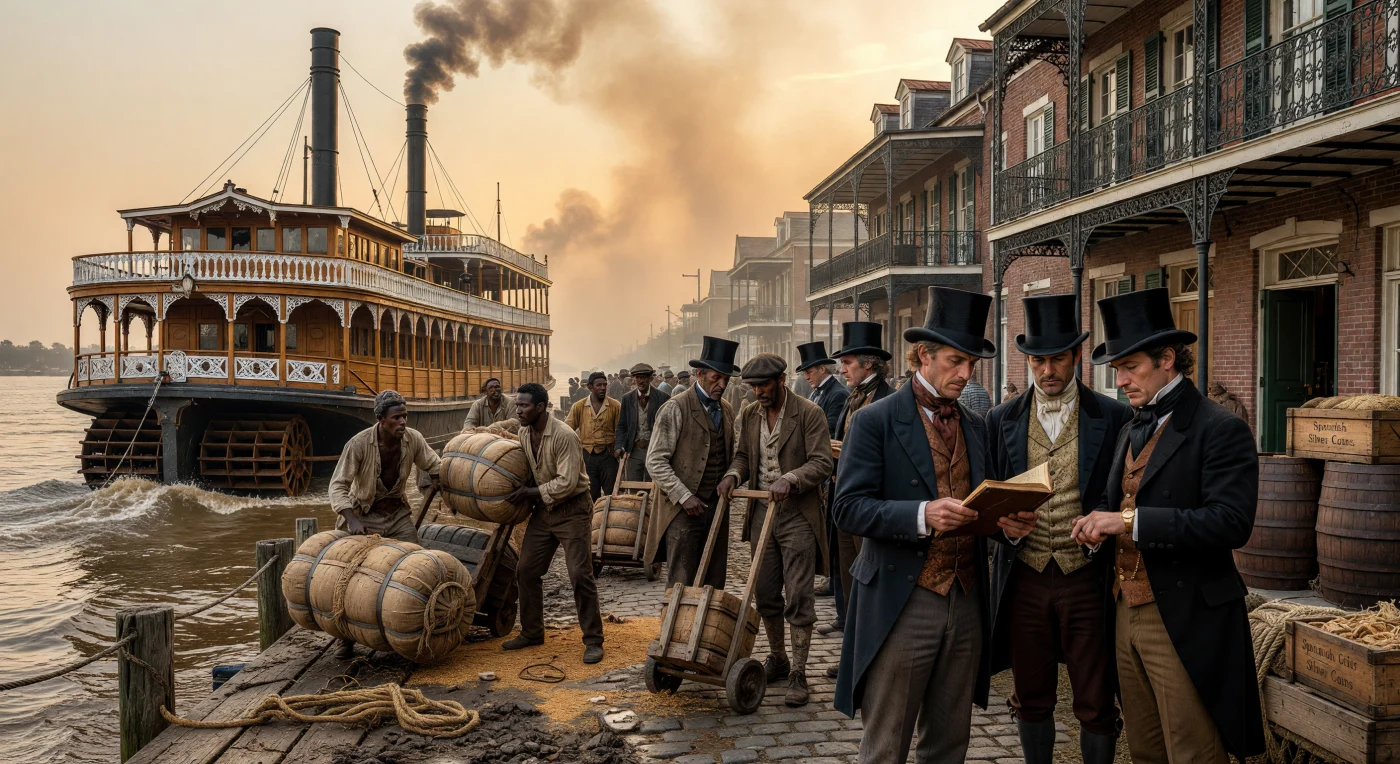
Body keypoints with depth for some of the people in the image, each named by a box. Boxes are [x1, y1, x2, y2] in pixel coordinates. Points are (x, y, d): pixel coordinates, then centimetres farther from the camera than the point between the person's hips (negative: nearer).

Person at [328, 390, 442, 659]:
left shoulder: (413, 438, -13)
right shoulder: (359, 443, -24)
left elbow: (435, 467, 2)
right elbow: (338, 485, -22)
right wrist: (352, 520, -34)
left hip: (398, 513, 3)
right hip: (365, 515, -3)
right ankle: (347, 636, 13)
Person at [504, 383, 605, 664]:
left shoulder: (564, 436, -23)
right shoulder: (524, 433, 2)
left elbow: (567, 482, -25)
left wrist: (532, 493, -20)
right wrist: (522, 494, 3)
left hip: (572, 511, -8)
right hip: (542, 510, 8)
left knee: (580, 575, -9)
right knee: (526, 571, 9)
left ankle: (593, 640, 2)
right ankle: (531, 632, 25)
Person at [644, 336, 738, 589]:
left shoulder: (727, 409, 11)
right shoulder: (676, 409, -9)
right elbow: (655, 461, -11)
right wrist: (684, 497, -17)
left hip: (717, 505, 6)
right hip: (684, 509, -6)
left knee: (714, 582, 9)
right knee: (682, 584, -1)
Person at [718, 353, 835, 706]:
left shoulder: (809, 413, -9)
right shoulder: (748, 415, 8)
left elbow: (822, 463, -13)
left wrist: (790, 478, -29)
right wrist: (734, 474, -5)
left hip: (798, 515, -6)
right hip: (762, 511, 6)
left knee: (799, 596, -4)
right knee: (765, 594, 13)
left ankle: (798, 674, 4)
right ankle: (777, 658, 31)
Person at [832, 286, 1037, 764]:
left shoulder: (977, 428, 13)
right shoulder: (875, 422, -6)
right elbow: (849, 508, -13)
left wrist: (1008, 523, -6)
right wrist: (922, 515, -27)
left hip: (967, 604, 6)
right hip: (902, 605, -5)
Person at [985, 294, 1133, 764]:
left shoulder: (1114, 418, -2)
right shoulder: (1001, 421, 5)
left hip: (1087, 579, -2)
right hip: (1025, 580, 2)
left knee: (1096, 704, 7)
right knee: (1031, 701, 14)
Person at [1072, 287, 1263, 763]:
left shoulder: (1220, 429, -11)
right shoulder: (1132, 431, 14)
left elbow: (1231, 523, -21)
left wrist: (1131, 521, -22)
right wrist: (1099, 524, -1)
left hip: (1185, 621, -7)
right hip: (1126, 613, 8)